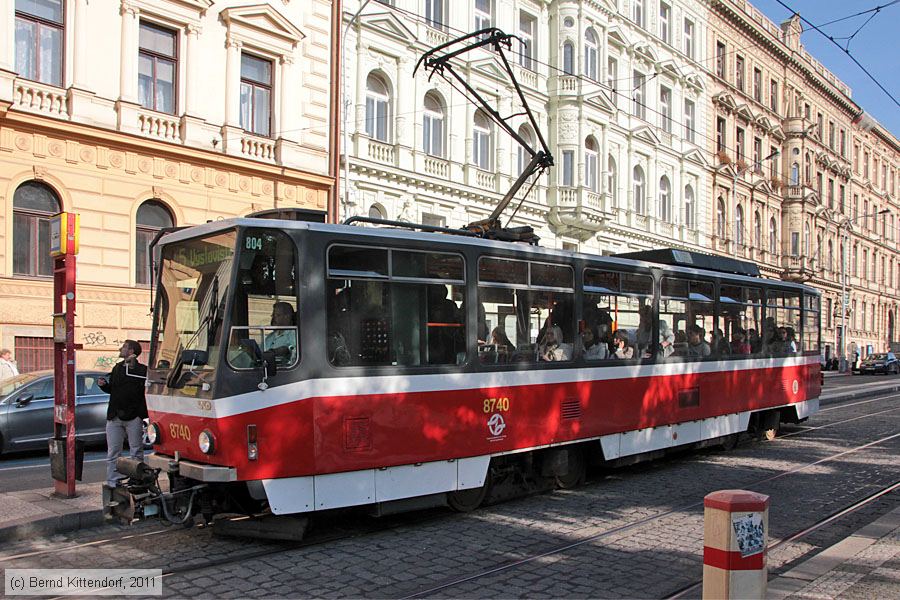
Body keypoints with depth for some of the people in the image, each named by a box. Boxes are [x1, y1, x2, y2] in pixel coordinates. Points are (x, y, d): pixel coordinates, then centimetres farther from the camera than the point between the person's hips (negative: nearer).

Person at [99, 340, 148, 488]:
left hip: (134, 417, -6)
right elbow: (111, 390, 24)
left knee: (136, 452, 3)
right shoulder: (117, 368, 16)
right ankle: (113, 483, 12)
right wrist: (104, 385, 8)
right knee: (113, 453, 6)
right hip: (114, 417, 6)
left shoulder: (142, 370, -4)